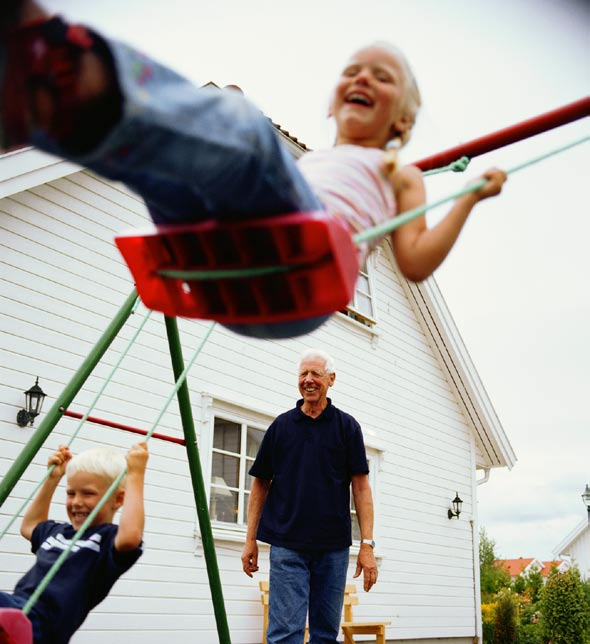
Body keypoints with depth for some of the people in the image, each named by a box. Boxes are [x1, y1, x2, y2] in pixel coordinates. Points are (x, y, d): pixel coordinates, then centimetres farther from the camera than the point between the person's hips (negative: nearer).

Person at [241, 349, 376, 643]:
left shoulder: (347, 426, 5)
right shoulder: (281, 426, 7)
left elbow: (360, 486, 1)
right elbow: (261, 484, 11)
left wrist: (367, 544, -7)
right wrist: (250, 539, 6)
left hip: (333, 547, 1)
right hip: (287, 545, 0)